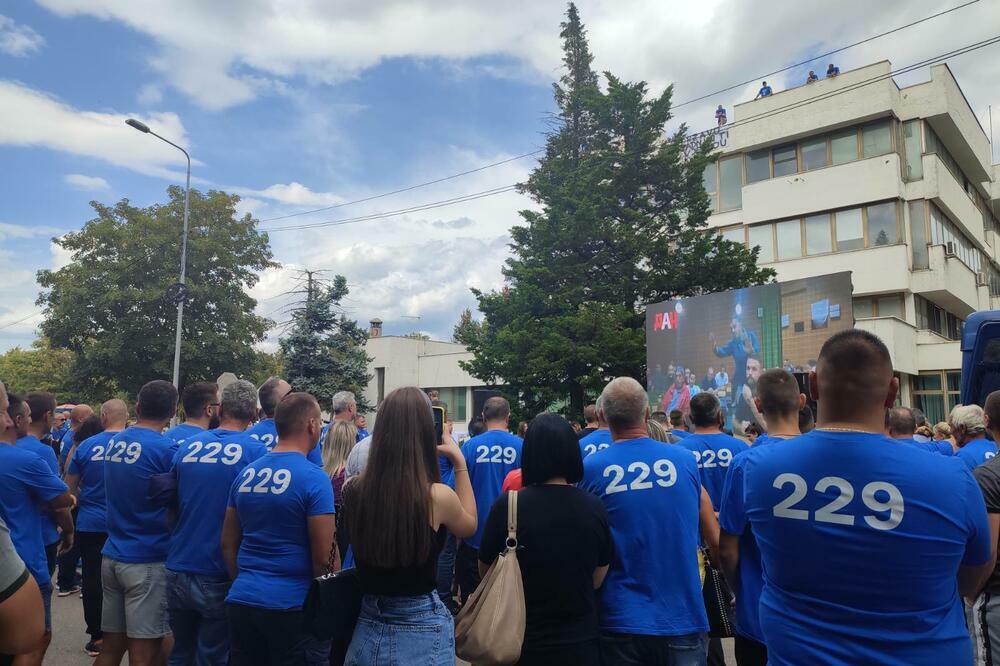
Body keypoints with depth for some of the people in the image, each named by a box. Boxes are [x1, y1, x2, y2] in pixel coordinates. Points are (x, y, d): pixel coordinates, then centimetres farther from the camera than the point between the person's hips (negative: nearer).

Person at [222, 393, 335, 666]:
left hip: (242, 600, 6)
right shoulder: (314, 478, -15)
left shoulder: (245, 474, 4)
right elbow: (325, 559, -15)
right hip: (292, 607, -6)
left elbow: (228, 544, 12)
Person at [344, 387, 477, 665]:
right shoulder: (437, 496, -21)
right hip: (423, 629, -3)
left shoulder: (356, 491, -11)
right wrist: (459, 461, 3)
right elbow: (469, 526, 2)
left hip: (369, 628, 3)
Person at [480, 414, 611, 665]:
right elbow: (597, 580, -1)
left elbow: (486, 571, -3)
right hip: (581, 640, 1)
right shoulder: (595, 508, -13)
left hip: (521, 640, -1)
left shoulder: (507, 505, -19)